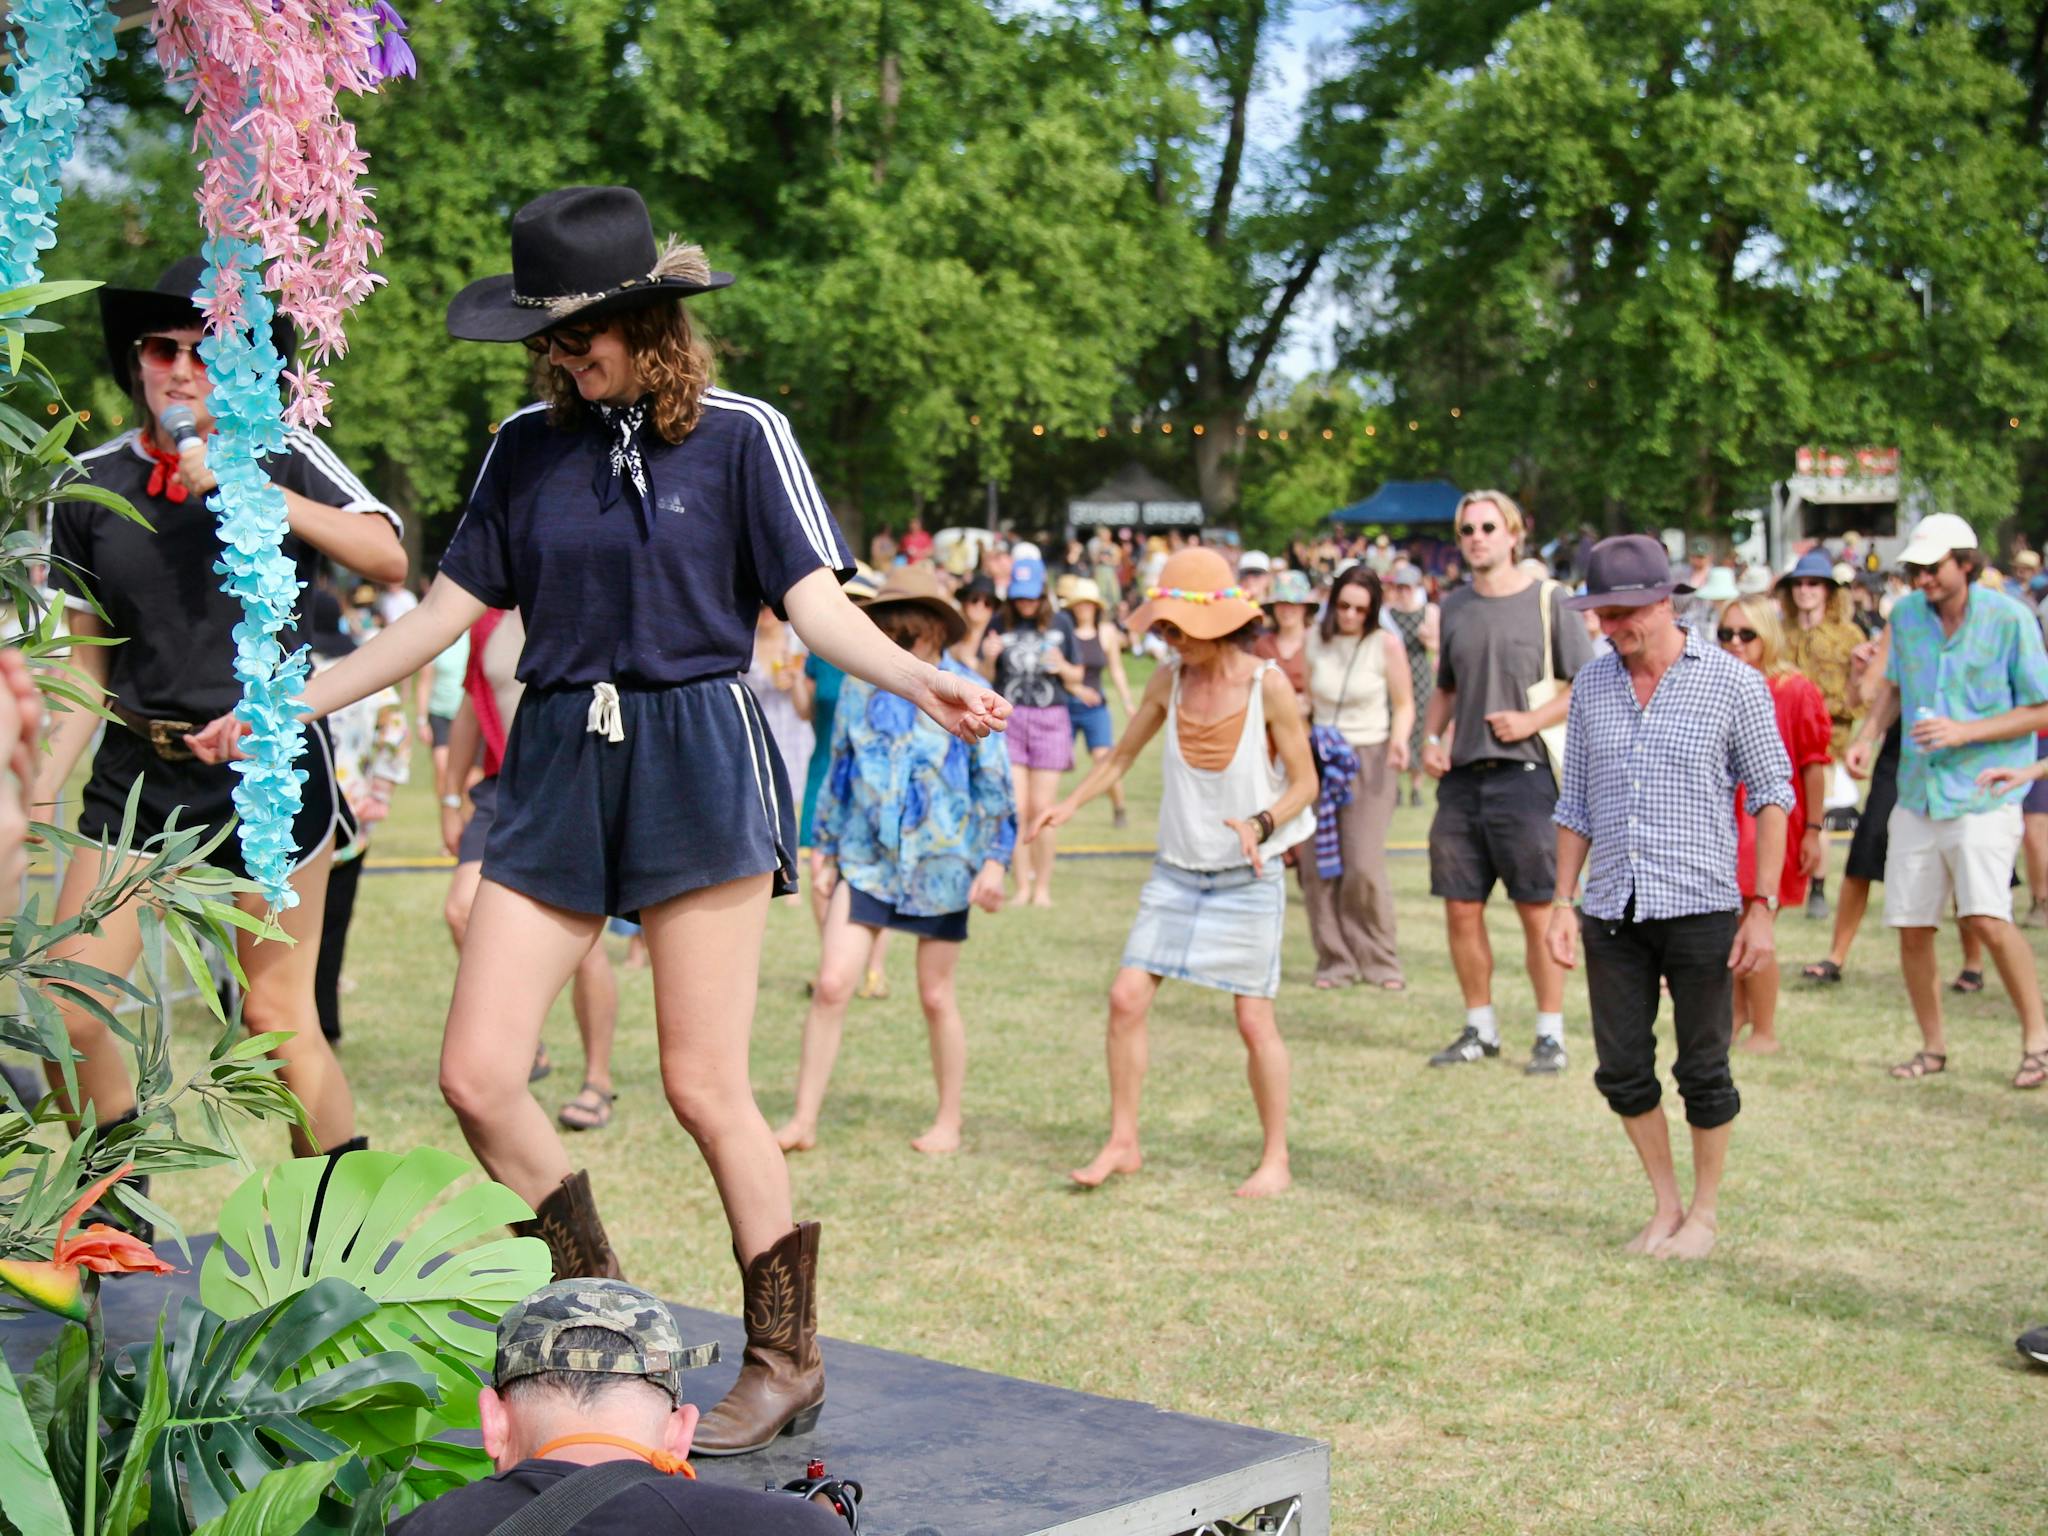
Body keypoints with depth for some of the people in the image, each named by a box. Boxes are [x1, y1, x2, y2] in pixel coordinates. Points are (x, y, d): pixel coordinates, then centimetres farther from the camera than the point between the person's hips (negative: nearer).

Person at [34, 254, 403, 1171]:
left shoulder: (283, 455, -3)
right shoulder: (92, 486, 4)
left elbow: (387, 559, -19)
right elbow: (90, 665, 11)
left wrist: (251, 487, -24)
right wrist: (43, 789, 5)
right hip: (136, 771, 3)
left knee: (277, 1015, -1)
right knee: (66, 1009, -4)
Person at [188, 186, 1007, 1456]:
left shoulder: (739, 434, -1)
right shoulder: (528, 446, 10)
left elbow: (817, 605, -5)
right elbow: (449, 610, 14)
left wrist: (923, 681, -24)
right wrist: (286, 708, 12)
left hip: (697, 764, -4)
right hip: (559, 773, 5)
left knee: (705, 1087, -4)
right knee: (478, 1076, -3)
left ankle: (789, 1361, 13)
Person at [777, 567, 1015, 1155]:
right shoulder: (862, 687, 4)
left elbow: (994, 783, -1)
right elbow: (839, 771, 13)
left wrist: (995, 861, -5)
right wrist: (826, 850, 12)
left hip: (939, 864, -2)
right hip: (867, 860, 2)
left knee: (936, 996, 7)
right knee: (831, 983, -9)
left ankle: (949, 1121, 24)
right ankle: (804, 1121, -2)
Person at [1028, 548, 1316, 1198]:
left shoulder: (1268, 685, -12)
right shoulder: (1169, 681, 1)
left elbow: (1304, 783, -6)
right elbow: (1121, 756, 14)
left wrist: (1260, 823, -24)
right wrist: (1068, 804, 0)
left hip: (1248, 878, -4)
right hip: (1176, 871, 4)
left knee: (1255, 1021, 0)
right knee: (1126, 998, -3)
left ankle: (1276, 1159, 15)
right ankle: (1123, 1142, 11)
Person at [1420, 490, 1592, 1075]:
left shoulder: (1547, 600, -2)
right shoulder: (1454, 606, 12)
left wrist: (1532, 720, -14)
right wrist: (1431, 739, 7)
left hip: (1524, 774, -5)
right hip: (1461, 777, 5)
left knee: (1538, 912, -2)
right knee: (1461, 910, 7)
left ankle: (1551, 1036, 7)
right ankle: (1480, 1030, 20)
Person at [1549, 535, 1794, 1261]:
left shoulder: (1732, 683, -5)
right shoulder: (1591, 685, 7)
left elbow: (1771, 794, -2)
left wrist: (1762, 908, -7)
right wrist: (1563, 901, 7)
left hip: (1700, 907, -4)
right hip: (1613, 910, 4)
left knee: (1702, 1071, 5)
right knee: (1621, 1071, 7)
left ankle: (1705, 1211, 23)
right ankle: (1666, 1203, 25)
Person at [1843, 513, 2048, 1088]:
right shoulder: (1906, 614, 5)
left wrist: (1965, 732, -17)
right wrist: (1867, 734, 4)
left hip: (1984, 794, -5)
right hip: (1919, 792, 5)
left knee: (1986, 916, -21)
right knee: (1911, 927, 6)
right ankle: (1933, 1046, 24)